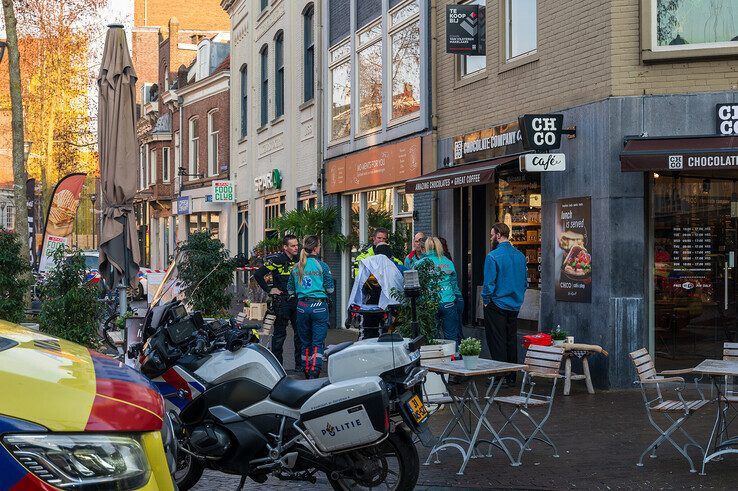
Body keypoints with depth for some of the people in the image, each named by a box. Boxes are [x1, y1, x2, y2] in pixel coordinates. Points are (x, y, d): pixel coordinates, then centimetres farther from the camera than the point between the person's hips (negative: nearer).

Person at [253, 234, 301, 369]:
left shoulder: (298, 260, 8)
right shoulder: (276, 260, -11)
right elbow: (258, 275, -13)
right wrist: (269, 289, -9)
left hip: (296, 301, 6)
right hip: (281, 301, -6)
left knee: (300, 332, 7)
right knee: (280, 334, 0)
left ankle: (300, 363, 16)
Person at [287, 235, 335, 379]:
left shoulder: (296, 268, 5)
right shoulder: (322, 266, -7)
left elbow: (290, 290, 10)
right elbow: (330, 289, -7)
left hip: (302, 306, 4)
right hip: (319, 306, -4)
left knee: (305, 342, 14)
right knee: (318, 342, -3)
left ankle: (307, 373, 19)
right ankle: (314, 373, -14)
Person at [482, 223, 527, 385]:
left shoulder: (493, 256, -17)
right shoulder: (520, 255, 4)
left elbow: (489, 283, -18)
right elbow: (525, 281, 10)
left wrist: (485, 300, -4)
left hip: (497, 305, -6)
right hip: (515, 305, 6)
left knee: (497, 343, 1)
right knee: (511, 340, 14)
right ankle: (511, 377, 19)